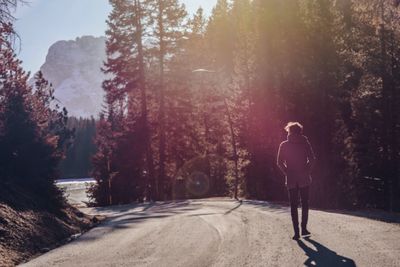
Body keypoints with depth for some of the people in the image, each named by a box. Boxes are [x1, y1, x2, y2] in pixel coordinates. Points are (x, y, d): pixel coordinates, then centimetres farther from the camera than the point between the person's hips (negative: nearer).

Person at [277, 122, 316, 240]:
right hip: (304, 178, 0)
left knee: (293, 205, 5)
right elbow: (312, 159, -8)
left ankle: (296, 231, -2)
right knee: (305, 204, 13)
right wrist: (307, 170, 3)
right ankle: (304, 229, 11)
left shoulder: (284, 145, 1)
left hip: (291, 180, 0)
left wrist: (287, 173, 6)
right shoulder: (305, 143, -2)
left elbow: (279, 162, -2)